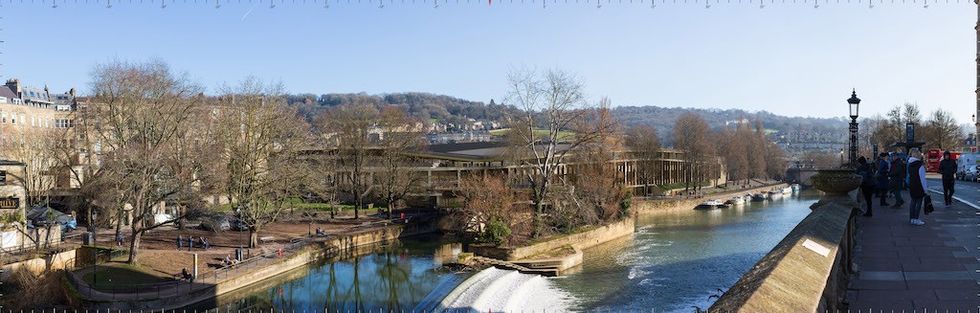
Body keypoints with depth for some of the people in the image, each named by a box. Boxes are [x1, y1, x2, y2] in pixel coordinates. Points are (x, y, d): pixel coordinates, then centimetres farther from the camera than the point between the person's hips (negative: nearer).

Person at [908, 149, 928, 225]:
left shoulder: (910, 165, 7)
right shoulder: (920, 166, -16)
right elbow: (922, 178, -15)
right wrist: (925, 188, -11)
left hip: (911, 185, 7)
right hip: (919, 187, -7)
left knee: (913, 201, 13)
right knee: (918, 202, -2)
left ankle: (911, 218, 17)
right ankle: (916, 219, -2)